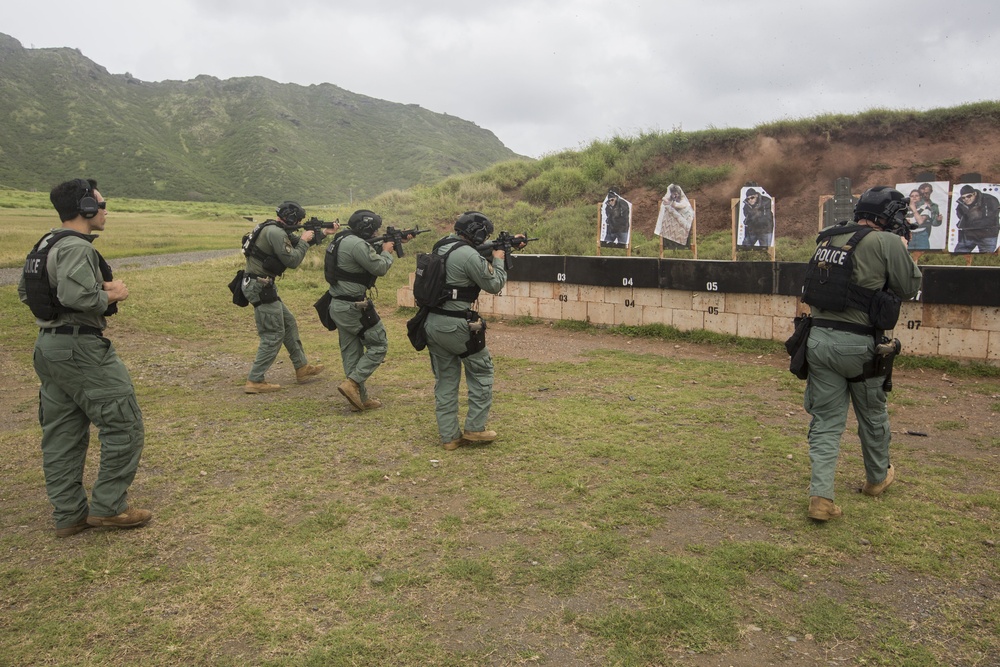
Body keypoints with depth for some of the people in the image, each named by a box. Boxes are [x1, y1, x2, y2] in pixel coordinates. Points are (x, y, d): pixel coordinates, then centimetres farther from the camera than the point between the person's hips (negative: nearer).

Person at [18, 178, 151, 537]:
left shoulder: (43, 246, 13)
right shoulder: (76, 247, -17)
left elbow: (25, 290, 22)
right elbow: (76, 296, -30)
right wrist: (111, 295, -14)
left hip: (48, 345, 10)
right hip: (80, 348, -10)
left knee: (62, 433, 13)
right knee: (124, 424, -1)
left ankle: (68, 514, 21)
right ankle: (107, 507, 5)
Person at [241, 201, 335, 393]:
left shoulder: (275, 230, 14)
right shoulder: (275, 233, -18)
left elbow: (294, 243, 26)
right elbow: (292, 260, -17)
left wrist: (324, 233, 26)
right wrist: (304, 240, -3)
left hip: (262, 286, 11)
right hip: (260, 288, -11)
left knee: (289, 324, 17)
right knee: (274, 334, -5)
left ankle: (302, 368, 27)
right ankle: (254, 381, -1)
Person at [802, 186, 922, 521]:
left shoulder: (826, 239, 7)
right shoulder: (887, 242, -8)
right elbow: (909, 287, 1)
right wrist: (904, 252, 16)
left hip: (818, 339, 4)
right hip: (857, 345, -4)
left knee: (826, 421, 9)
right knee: (872, 415, 20)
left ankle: (821, 496, 0)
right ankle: (877, 477, 41)